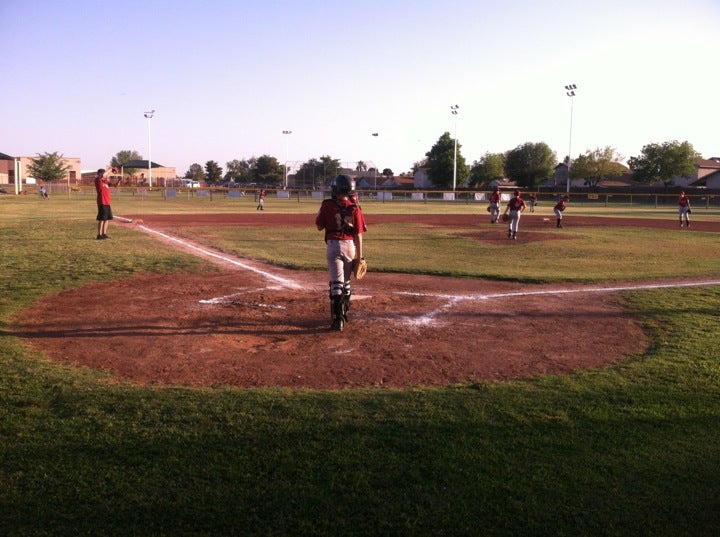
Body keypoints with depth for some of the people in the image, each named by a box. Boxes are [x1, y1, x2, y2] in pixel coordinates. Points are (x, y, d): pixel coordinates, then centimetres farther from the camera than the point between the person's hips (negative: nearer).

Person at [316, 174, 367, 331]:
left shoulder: (327, 205, -6)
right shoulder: (355, 208, -3)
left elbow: (319, 227, 2)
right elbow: (358, 235, -3)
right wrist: (359, 256, 2)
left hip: (333, 245, -2)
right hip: (350, 246, 2)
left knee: (336, 283, -3)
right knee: (346, 281, 18)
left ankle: (338, 319, -10)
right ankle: (344, 313, 33)